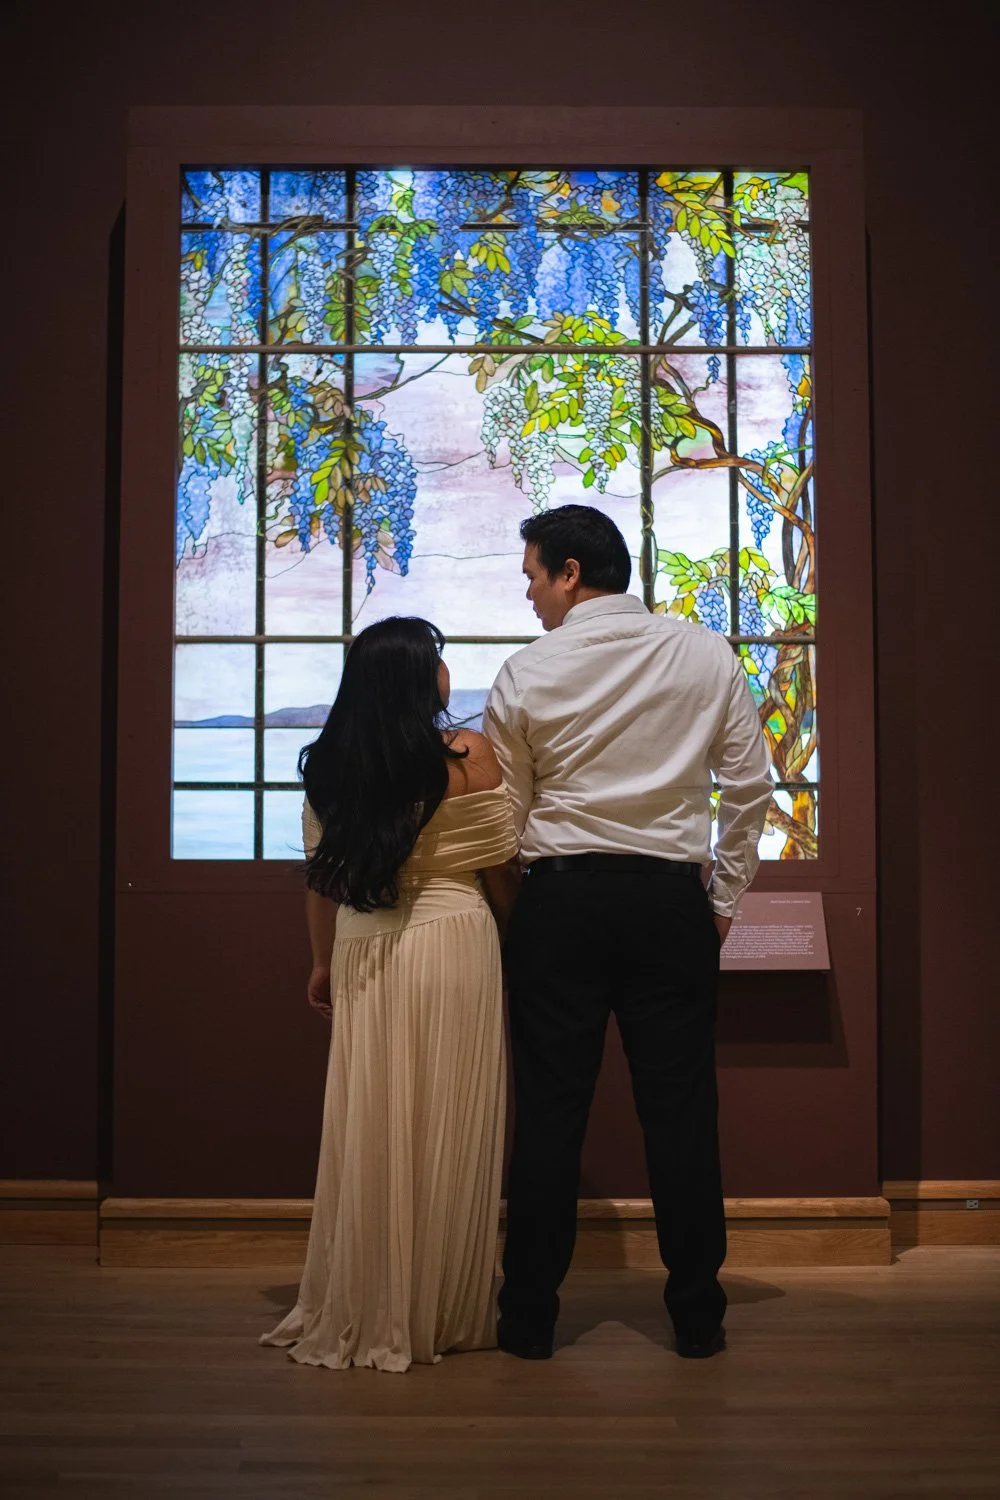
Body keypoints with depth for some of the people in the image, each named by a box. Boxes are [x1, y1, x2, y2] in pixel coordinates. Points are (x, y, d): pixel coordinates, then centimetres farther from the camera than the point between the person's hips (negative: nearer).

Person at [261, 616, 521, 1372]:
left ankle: (363, 1311, 21)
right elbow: (500, 870, -4)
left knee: (369, 1127, 11)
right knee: (445, 1131, 6)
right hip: (452, 946, -3)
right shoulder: (466, 755, -9)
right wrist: (517, 942, 12)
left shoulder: (328, 766, 2)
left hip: (364, 954, 4)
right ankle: (442, 1314, 16)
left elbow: (321, 875, 8)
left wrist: (323, 962, 19)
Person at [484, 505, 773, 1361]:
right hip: (671, 897, 1)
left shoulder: (527, 674, -2)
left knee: (551, 1110, 6)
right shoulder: (708, 657, 1)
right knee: (680, 1108, 7)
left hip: (562, 898, -1)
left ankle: (530, 1316, 16)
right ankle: (697, 1315, 17)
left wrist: (514, 900, 19)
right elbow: (750, 786, 3)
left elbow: (506, 815, 4)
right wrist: (725, 899, 12)